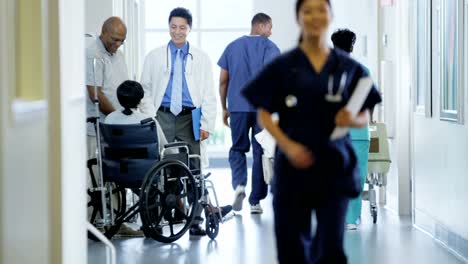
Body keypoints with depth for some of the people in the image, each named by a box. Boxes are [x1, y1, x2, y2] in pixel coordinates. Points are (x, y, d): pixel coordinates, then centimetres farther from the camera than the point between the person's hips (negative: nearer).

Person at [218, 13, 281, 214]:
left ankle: (239, 184, -14)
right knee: (260, 152, 5)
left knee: (238, 148, 13)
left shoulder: (232, 47, 11)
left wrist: (224, 108, 17)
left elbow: (223, 81, 11)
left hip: (237, 106, 2)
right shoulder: (269, 47, 0)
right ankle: (255, 201, 6)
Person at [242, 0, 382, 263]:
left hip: (335, 165, 0)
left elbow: (365, 116, 9)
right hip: (294, 164, 0)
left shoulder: (349, 67, 3)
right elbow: (264, 114, 1)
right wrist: (288, 145, -14)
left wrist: (352, 120, -15)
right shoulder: (283, 66, 0)